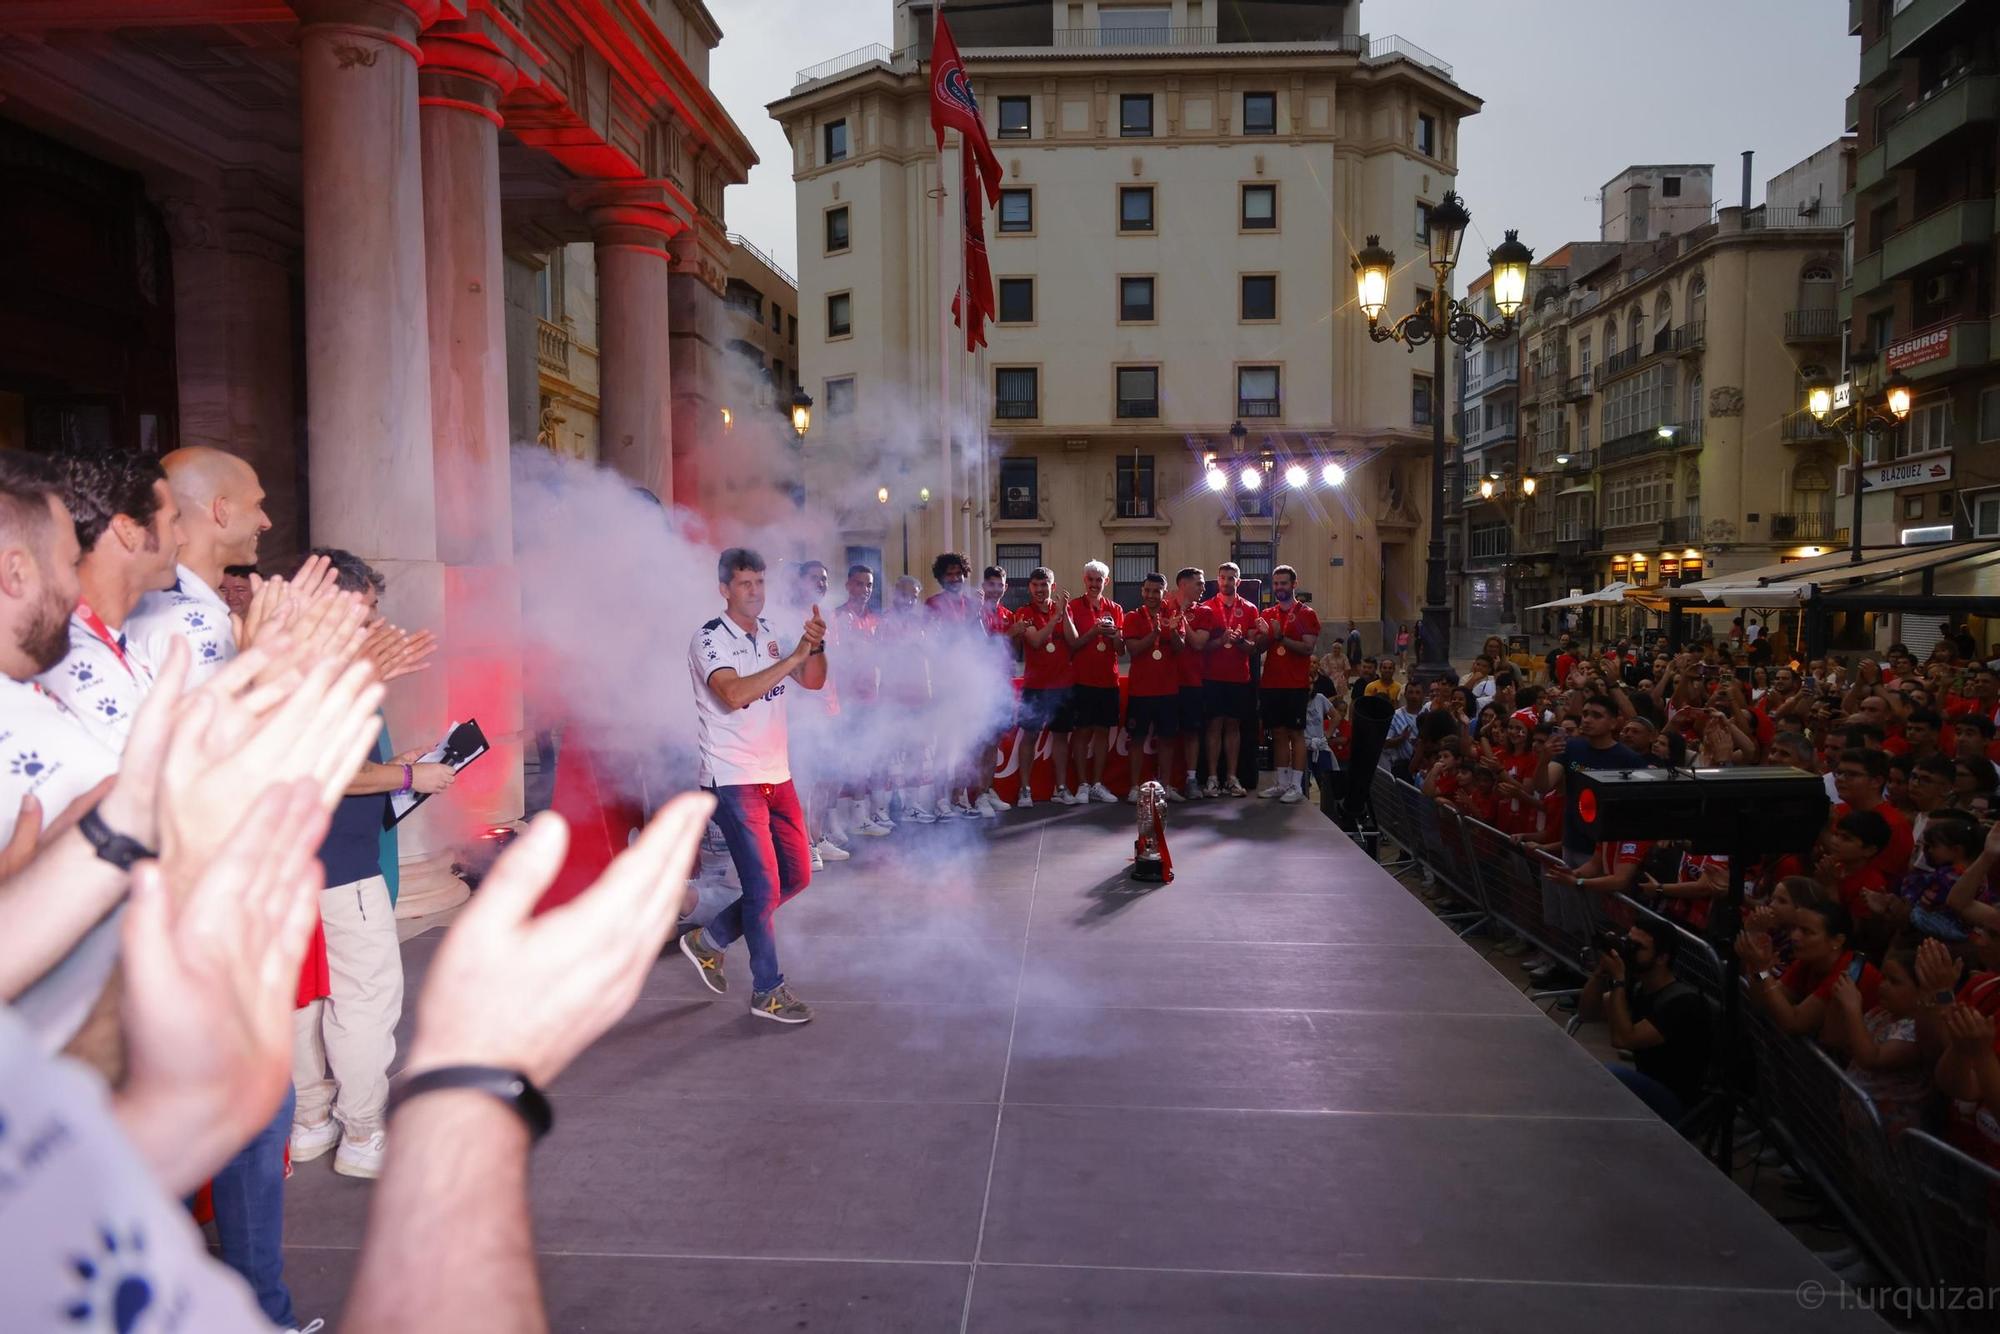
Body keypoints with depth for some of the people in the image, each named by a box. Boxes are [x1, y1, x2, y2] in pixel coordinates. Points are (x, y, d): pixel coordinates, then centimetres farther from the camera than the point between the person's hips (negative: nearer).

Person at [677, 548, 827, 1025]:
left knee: (797, 875, 11)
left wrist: (816, 646, -17)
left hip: (776, 775, 8)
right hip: (733, 779, -8)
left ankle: (709, 940, 25)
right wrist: (795, 654, -27)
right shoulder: (709, 639, -11)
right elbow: (734, 694, -27)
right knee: (764, 885, -5)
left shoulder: (771, 633, 10)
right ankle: (768, 991, 10)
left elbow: (813, 681, 3)